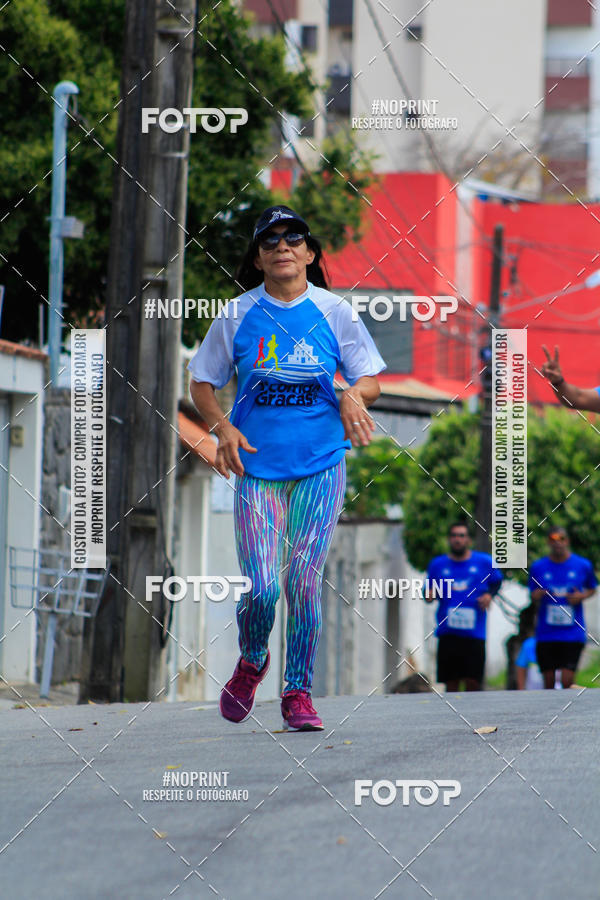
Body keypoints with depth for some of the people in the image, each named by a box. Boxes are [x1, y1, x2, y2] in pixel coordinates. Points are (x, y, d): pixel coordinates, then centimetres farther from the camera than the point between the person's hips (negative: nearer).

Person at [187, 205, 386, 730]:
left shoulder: (334, 312, 3)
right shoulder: (237, 316, 2)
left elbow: (371, 380, 9)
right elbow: (202, 383, 11)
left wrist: (354, 396, -14)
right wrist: (221, 427, -7)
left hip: (321, 466, 0)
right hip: (257, 466, 0)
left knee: (304, 580, -6)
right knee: (262, 586, -9)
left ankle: (299, 692, 9)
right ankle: (252, 662, 22)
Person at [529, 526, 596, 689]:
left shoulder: (583, 565, 2)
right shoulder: (538, 567, 4)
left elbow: (592, 589, 17)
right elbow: (533, 597, 13)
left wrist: (582, 596, -5)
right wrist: (537, 596, -11)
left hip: (573, 634, -1)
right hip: (546, 635, 2)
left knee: (567, 681, -12)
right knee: (549, 682, 4)